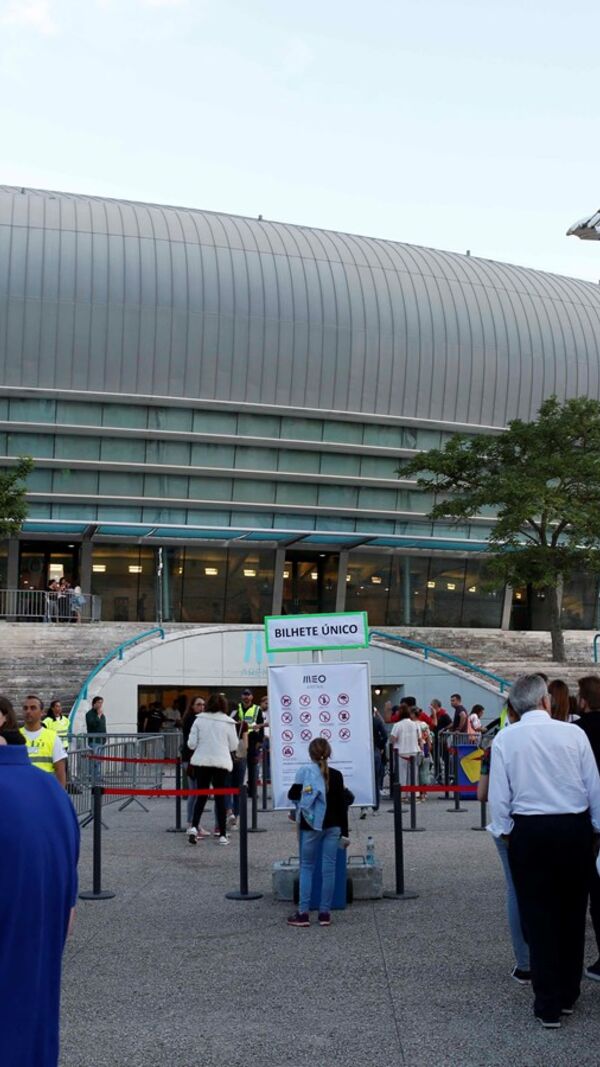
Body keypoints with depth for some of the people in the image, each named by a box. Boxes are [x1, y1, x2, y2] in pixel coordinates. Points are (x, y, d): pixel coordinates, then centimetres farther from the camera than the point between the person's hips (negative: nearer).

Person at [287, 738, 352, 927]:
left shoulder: (304, 772, -6)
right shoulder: (337, 775, 1)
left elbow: (293, 795, -6)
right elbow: (342, 805, 3)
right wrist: (344, 832, 7)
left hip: (311, 826, -2)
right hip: (333, 826, 2)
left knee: (306, 867, 7)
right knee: (329, 868, 4)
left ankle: (303, 913, 2)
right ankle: (325, 913, 6)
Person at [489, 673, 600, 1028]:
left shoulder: (506, 739, -7)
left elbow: (499, 794, -5)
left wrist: (504, 830, 11)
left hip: (530, 833, -1)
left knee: (539, 916, 8)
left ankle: (549, 1005, 11)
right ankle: (568, 994, 29)